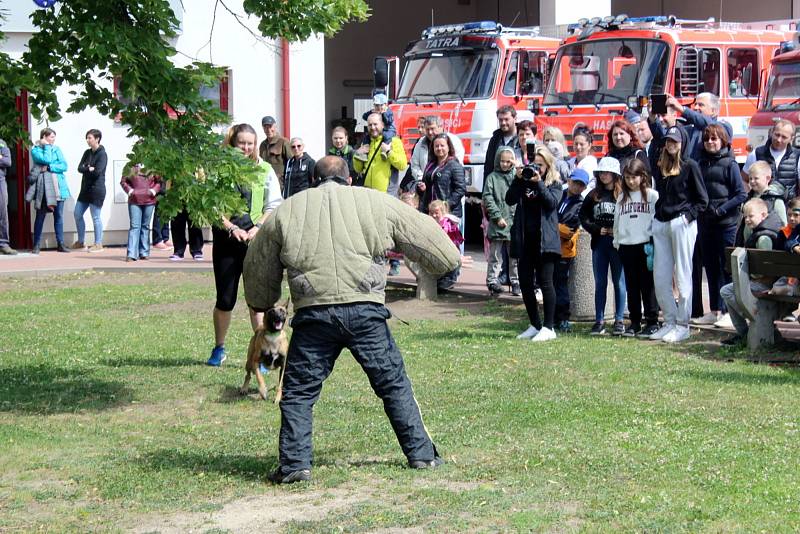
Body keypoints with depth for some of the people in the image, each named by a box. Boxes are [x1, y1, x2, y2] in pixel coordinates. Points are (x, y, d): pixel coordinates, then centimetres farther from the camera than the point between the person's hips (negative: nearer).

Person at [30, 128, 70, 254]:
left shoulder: (57, 149, 12)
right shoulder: (35, 150, 1)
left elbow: (64, 166, 0)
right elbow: (46, 160, -17)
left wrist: (49, 167, -11)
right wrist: (47, 146, -5)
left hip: (58, 187, 3)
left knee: (59, 215, 3)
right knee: (40, 215, -1)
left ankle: (60, 243, 7)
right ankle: (36, 245, 3)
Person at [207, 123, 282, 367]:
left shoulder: (265, 170, 4)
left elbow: (274, 206, 5)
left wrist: (258, 227, -10)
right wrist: (231, 228, -12)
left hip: (256, 240, 0)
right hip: (226, 239, 0)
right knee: (225, 299, 6)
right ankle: (219, 349, 24)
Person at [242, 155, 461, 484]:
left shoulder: (286, 212, 14)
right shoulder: (377, 203, 12)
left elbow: (258, 267, 23)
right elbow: (424, 235, 17)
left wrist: (262, 304, 41)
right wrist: (449, 260, 37)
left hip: (314, 314, 0)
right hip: (365, 311, 0)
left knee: (298, 392, 10)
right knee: (394, 385, 13)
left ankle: (294, 464, 4)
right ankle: (422, 454, 17)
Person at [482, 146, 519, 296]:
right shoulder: (492, 177, 4)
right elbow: (487, 198, -2)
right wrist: (497, 216, -10)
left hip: (515, 223, 2)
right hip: (497, 224, -2)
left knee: (515, 255, 7)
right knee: (495, 256, 2)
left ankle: (516, 283, 15)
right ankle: (492, 281, 8)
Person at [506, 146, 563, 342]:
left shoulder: (554, 183, 3)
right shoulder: (524, 181, 12)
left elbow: (552, 202, -14)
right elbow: (510, 200, -1)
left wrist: (538, 183, -17)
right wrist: (518, 179, -10)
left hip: (544, 239, -5)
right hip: (524, 239, 5)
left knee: (545, 282, -7)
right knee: (525, 283, 7)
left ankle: (548, 327, -2)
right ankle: (535, 325, 18)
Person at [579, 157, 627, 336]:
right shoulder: (594, 195, 9)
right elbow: (583, 216, 8)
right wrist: (597, 229, -4)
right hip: (599, 243, 4)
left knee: (619, 282, 2)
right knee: (600, 283, 8)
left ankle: (619, 321, 8)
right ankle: (599, 321, 12)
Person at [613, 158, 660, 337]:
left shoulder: (652, 195, -1)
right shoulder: (622, 197, 14)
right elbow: (617, 221, 16)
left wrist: (654, 244, -11)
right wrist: (617, 242, 9)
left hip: (646, 245, -5)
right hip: (626, 246, 5)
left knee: (648, 285, -1)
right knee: (632, 286, 9)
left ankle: (652, 322, 3)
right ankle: (634, 322, 15)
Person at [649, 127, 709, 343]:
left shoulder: (689, 166, -2)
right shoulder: (659, 167, 13)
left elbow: (702, 199, -1)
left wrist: (689, 215, -11)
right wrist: (655, 215, 9)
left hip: (682, 223, -6)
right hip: (660, 224, 6)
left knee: (682, 275, -2)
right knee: (660, 277, 5)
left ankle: (683, 325, 1)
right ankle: (669, 321, 14)